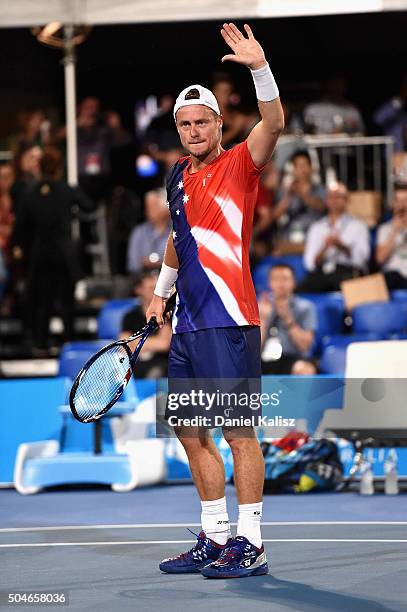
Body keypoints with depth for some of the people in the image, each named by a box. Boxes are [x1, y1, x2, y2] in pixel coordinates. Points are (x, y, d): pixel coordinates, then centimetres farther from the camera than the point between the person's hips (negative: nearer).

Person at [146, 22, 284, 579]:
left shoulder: (239, 166, -4)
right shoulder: (178, 179, 16)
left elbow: (273, 124, -23)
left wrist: (260, 68, -35)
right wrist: (161, 290, 33)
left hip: (229, 323, -8)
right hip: (187, 325, 8)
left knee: (238, 430, -7)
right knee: (190, 432, 11)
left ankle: (249, 545, -3)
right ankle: (214, 540, 20)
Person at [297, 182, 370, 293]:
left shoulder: (358, 226, 15)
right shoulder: (316, 227, 21)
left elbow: (361, 258, -1)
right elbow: (310, 264, 8)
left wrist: (342, 246, -16)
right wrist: (324, 248, -11)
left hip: (347, 271, -2)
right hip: (321, 273, 2)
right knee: (302, 290, -32)